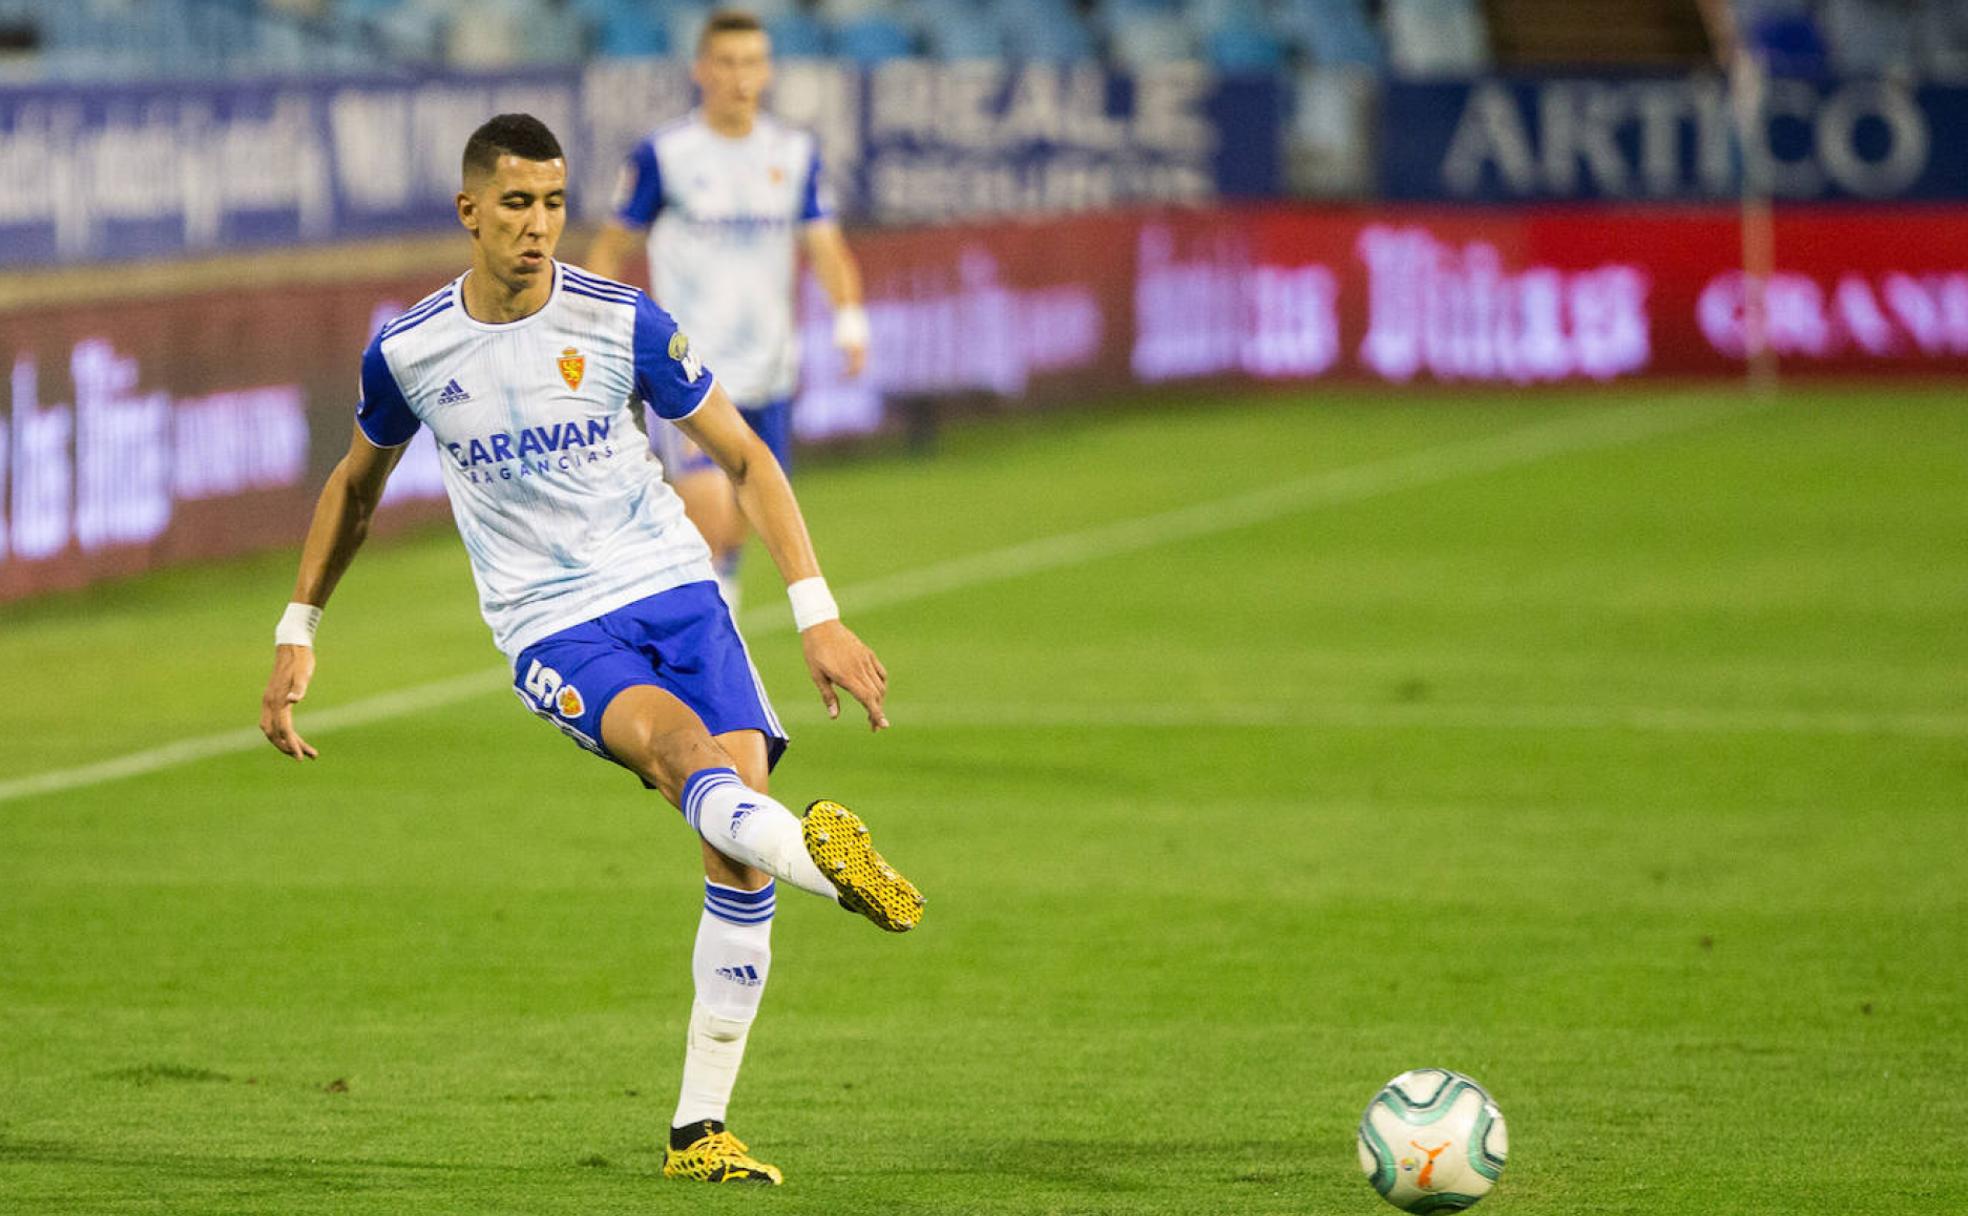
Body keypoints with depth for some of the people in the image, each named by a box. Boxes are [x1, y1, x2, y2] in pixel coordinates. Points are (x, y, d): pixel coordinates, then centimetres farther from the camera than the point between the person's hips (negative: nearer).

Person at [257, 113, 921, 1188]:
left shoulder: (622, 322, -2)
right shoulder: (407, 353, 1)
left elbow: (743, 457, 4)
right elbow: (356, 484, 21)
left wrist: (817, 613, -4)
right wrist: (298, 633, 21)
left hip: (674, 586, 2)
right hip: (553, 629, -1)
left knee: (740, 843, -14)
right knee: (680, 743, -33)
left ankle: (700, 1130, -5)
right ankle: (830, 861, -65)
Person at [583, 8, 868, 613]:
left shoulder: (795, 154, 6)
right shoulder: (662, 154, -5)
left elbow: (826, 247, 3)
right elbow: (612, 247, 3)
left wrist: (849, 318, -16)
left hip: (767, 375, 4)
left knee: (737, 529, 10)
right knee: (711, 518, -19)